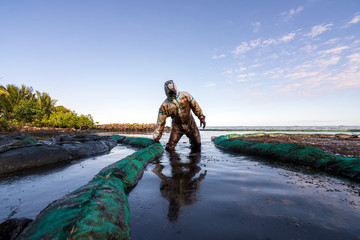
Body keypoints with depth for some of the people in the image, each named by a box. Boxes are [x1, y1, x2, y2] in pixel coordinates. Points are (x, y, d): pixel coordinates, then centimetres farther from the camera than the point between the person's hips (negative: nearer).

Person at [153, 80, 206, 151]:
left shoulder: (186, 95, -12)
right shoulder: (164, 106, -15)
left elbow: (195, 106, 0)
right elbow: (160, 122, -12)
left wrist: (201, 117, -2)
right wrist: (156, 137, -11)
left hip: (190, 123, 2)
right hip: (177, 126, -1)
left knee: (197, 145, 9)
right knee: (170, 148, -10)